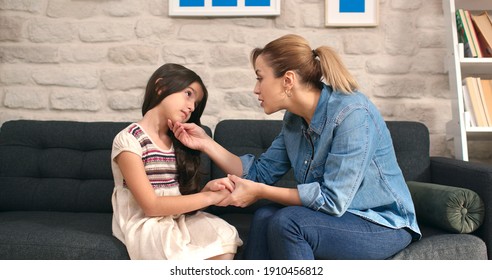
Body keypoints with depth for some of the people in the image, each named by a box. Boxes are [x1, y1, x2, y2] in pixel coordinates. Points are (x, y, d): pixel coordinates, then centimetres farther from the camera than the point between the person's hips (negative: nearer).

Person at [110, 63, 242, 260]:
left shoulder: (177, 142, 13)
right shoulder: (128, 140, -10)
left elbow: (183, 196, 7)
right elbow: (151, 206, -17)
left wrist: (207, 189, -14)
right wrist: (209, 197, -16)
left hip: (179, 218, 6)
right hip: (144, 224, -6)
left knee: (226, 237, -22)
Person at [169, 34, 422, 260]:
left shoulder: (352, 114, -24)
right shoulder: (294, 119, 1)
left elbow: (332, 200, -25)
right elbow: (260, 172, 2)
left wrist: (260, 192, -21)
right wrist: (206, 143, -3)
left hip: (383, 225, -6)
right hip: (339, 215, 7)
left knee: (287, 222, -26)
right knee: (265, 217, -17)